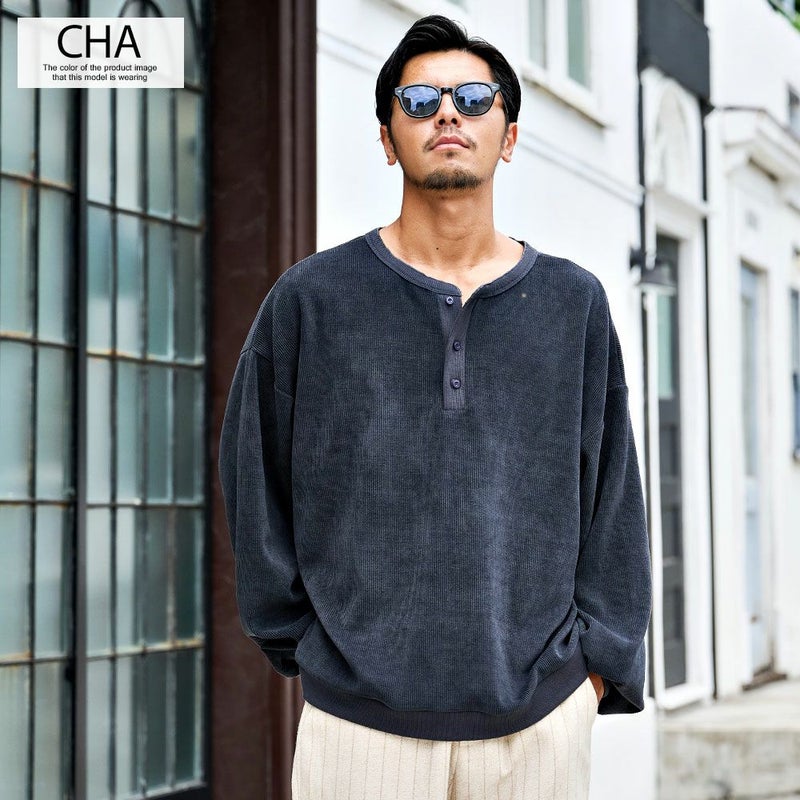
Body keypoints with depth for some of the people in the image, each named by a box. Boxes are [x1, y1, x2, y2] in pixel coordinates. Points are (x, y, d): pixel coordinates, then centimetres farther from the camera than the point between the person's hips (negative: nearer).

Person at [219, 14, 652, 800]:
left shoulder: (574, 303, 6)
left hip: (543, 712, 1)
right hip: (359, 715, -1)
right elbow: (255, 485, 6)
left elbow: (611, 498, 8)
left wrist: (598, 657, 4)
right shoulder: (311, 299, 2)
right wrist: (301, 640, 4)